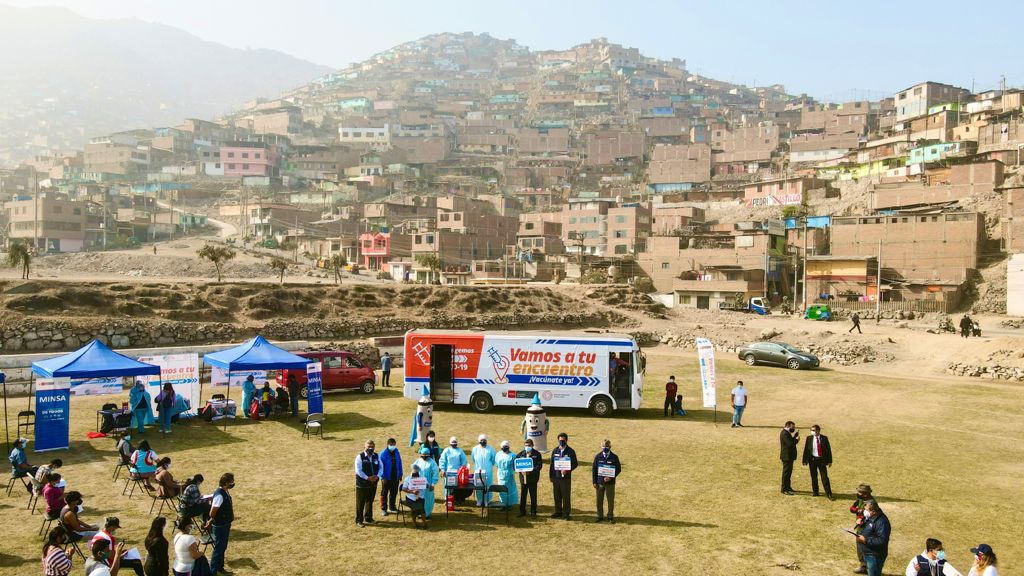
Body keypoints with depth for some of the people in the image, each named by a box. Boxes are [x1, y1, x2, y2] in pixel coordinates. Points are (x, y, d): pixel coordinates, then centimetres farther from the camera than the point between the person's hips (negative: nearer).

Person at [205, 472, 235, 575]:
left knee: (223, 547, 20)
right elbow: (212, 513, -23)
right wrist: (210, 522, -7)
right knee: (218, 548, 3)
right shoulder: (219, 495, -28)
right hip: (220, 526, -9)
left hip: (226, 524, 9)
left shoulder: (226, 492, 1)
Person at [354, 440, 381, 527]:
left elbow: (380, 467, 8)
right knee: (360, 503, 3)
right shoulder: (360, 457, -11)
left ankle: (368, 518, 32)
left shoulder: (376, 456, 5)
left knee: (370, 501, 17)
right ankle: (359, 521, 14)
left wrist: (377, 476, -10)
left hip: (373, 483, 5)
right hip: (362, 484, -5)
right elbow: (358, 470, -16)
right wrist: (367, 478, -20)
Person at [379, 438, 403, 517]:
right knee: (384, 493, 5)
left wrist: (400, 475, 6)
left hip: (395, 477, 4)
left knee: (394, 492, 14)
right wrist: (383, 477, -16)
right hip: (387, 478, -4)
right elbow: (381, 466, -13)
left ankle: (392, 507, 29)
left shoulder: (397, 453, 0)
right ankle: (383, 509, 15)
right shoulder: (383, 454, -14)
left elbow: (399, 464, 7)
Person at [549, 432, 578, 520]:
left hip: (566, 477, -4)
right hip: (556, 477, 4)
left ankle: (566, 513, 11)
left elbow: (575, 464, -5)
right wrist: (551, 476, 9)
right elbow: (552, 464, 12)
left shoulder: (570, 451, -4)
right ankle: (558, 511, 23)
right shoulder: (555, 451, 8)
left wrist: (567, 470, -19)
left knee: (566, 496, 1)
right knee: (557, 496, 10)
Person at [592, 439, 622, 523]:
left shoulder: (614, 457, -4)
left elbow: (618, 469, -1)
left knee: (611, 500, 4)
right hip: (599, 482, 1)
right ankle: (600, 516, 20)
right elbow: (594, 470, 4)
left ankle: (610, 517, 17)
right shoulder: (598, 457, 0)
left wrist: (611, 477, -14)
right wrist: (594, 482, 0)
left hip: (610, 483, -1)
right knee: (599, 500, 7)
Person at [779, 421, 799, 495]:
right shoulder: (784, 433, -21)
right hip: (787, 456, -11)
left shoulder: (786, 433, 14)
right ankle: (784, 489, 2)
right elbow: (790, 444, -27)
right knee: (786, 472, -4)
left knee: (788, 472, 19)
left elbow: (791, 441, 13)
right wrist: (796, 440, -14)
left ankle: (788, 487, 30)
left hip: (789, 456, 11)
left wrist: (795, 435, 6)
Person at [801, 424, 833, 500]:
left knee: (824, 477, -3)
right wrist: (804, 460, -1)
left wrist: (829, 461, -1)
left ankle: (828, 494, 1)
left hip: (822, 459, -1)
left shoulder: (824, 438, -2)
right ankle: (815, 492, 22)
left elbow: (828, 449, 2)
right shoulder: (809, 438, 1)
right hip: (812, 459, 1)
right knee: (814, 476, 8)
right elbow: (806, 449, 3)